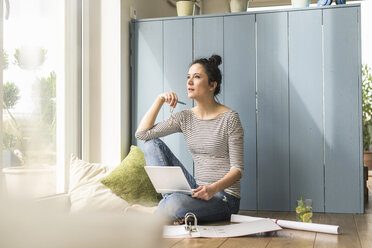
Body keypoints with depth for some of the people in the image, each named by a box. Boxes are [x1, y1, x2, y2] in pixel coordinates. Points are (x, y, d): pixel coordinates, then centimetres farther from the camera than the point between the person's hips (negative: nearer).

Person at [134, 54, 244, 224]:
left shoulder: (229, 118, -9)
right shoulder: (185, 118, 7)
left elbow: (238, 169, -12)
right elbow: (141, 133, 3)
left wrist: (214, 188, -30)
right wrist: (160, 100, -3)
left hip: (224, 197, -6)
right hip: (198, 190, 6)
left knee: (176, 204, -36)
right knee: (152, 145, -2)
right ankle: (169, 200, -13)